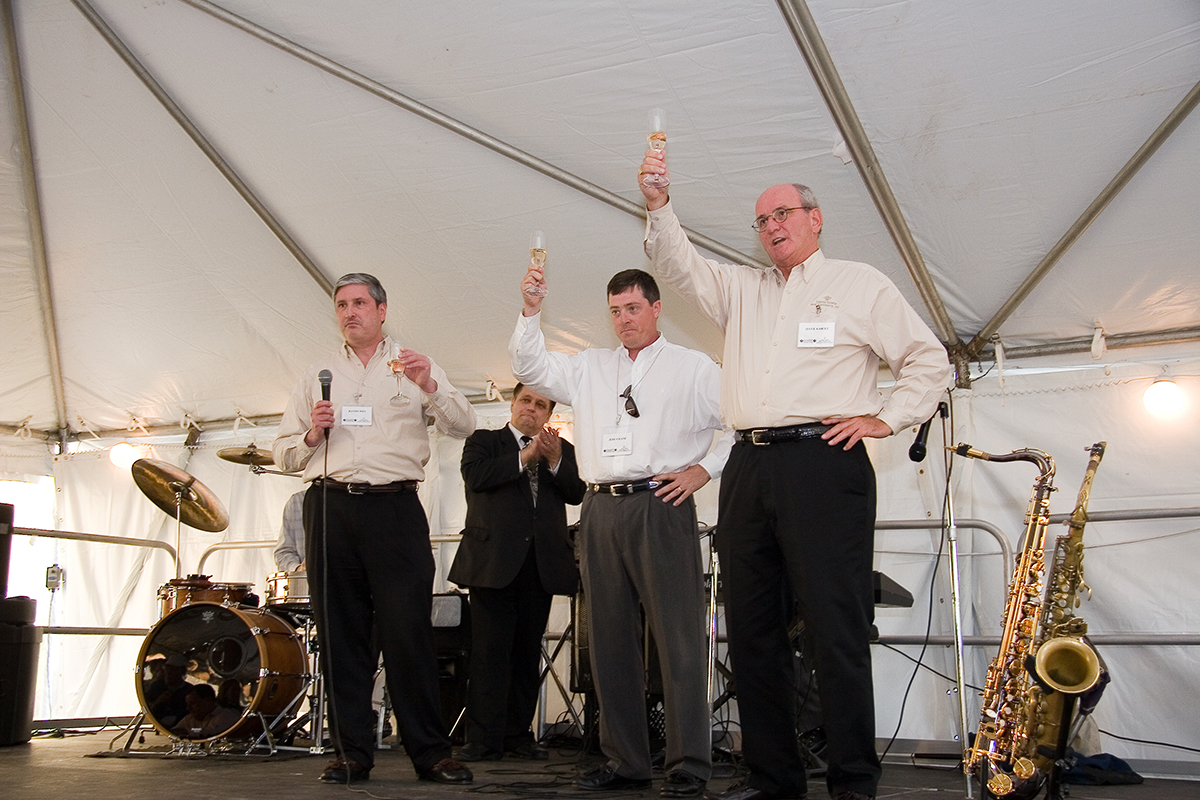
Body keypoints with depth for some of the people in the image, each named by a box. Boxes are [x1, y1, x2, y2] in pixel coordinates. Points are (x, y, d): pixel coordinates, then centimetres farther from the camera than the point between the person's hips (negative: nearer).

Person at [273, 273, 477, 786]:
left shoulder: (413, 367, 13)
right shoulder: (317, 375, 19)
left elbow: (464, 427, 2)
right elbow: (284, 454, 17)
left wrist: (430, 387, -15)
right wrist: (313, 434, -4)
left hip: (395, 508, -2)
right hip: (330, 508, 3)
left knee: (409, 630, -7)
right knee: (340, 632, 3)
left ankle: (430, 752, 0)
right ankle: (352, 752, 11)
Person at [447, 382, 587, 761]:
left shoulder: (562, 449, 18)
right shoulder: (483, 441, 12)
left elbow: (577, 494, 4)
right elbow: (475, 475, -9)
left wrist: (555, 462, -12)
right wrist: (525, 456, -10)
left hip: (542, 563, 3)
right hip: (494, 560, -3)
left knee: (528, 652, 7)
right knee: (490, 652, -5)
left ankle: (518, 733, 15)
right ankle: (484, 740, -1)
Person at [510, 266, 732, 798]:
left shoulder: (693, 368, 10)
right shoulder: (589, 367, 21)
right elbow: (530, 369, 12)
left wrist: (703, 470, -4)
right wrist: (530, 310, 0)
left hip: (660, 507, -4)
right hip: (600, 510, 5)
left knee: (677, 636, -7)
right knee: (610, 639, 6)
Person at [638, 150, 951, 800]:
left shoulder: (859, 284, 11)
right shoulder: (741, 289, 24)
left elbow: (930, 361, 10)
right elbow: (677, 265, 12)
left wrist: (883, 418, -2)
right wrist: (657, 204, -3)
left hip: (821, 462, -5)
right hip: (748, 469, 5)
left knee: (836, 630, -8)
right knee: (750, 629, 5)